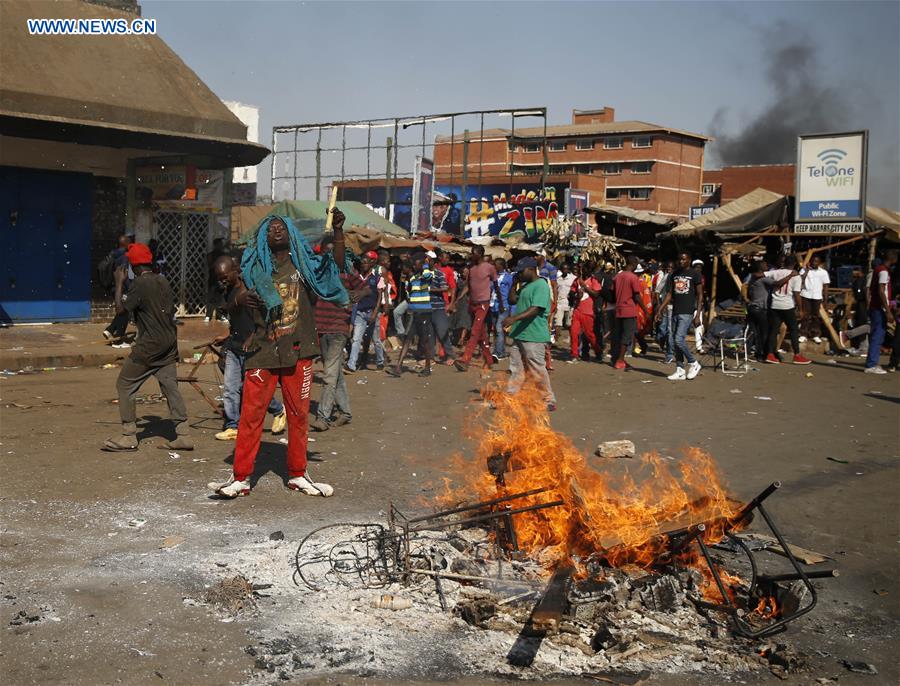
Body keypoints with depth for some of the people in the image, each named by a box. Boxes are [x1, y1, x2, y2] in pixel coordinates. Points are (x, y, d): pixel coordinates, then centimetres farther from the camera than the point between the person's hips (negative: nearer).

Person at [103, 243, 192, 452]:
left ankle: (129, 437, 4)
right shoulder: (163, 281, 10)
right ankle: (183, 436, 1)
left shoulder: (140, 283, -13)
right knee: (170, 386, 6)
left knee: (125, 384, 4)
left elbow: (120, 309, -12)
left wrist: (119, 283, -2)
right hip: (168, 344, 7)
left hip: (148, 346, -7)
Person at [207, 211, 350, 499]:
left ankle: (297, 475, 18)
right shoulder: (255, 267, 8)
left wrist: (338, 231, -17)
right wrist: (242, 299, -15)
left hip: (298, 351, 1)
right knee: (251, 414, -4)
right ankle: (240, 478, 2)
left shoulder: (303, 262, 8)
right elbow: (239, 296, 9)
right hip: (263, 351, 0)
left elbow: (337, 266, -5)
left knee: (299, 415, 7)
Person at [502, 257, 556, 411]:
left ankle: (549, 401, 8)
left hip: (534, 337, -9)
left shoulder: (541, 285, -12)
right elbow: (512, 300, 29)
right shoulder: (525, 286, 17)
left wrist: (514, 318, -34)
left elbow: (535, 309, -24)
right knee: (515, 369, 10)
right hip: (519, 335, 9)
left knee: (538, 370, -3)